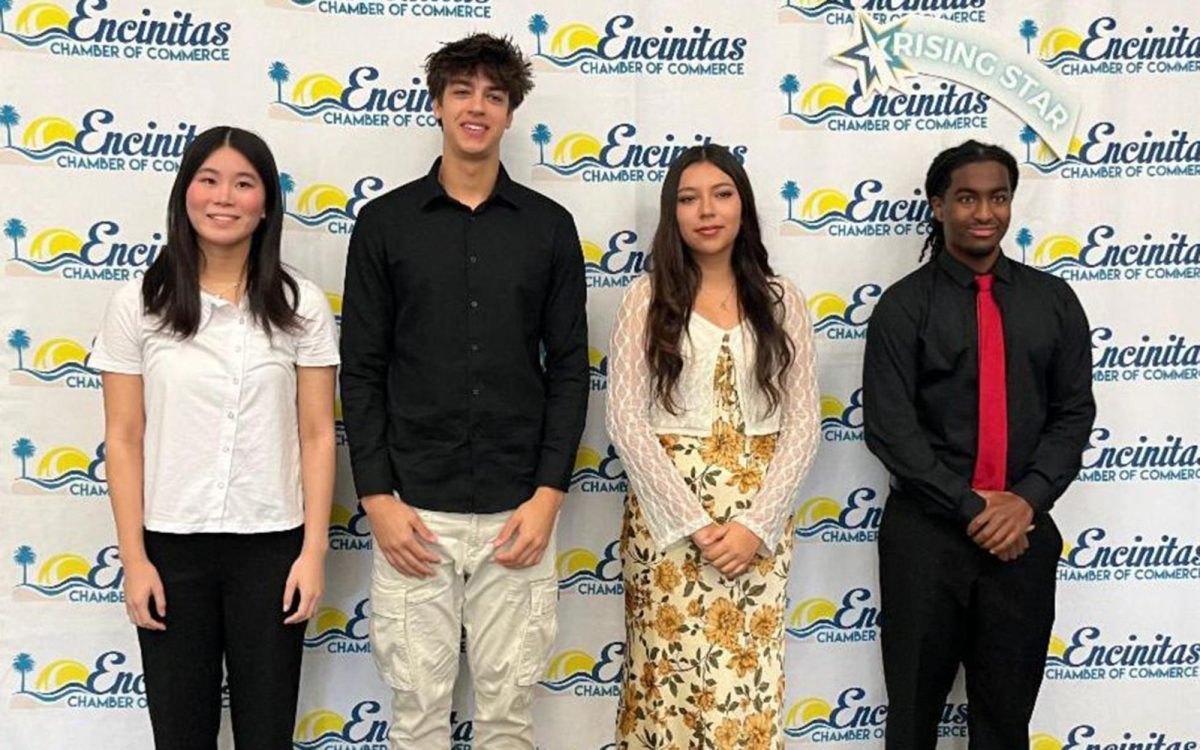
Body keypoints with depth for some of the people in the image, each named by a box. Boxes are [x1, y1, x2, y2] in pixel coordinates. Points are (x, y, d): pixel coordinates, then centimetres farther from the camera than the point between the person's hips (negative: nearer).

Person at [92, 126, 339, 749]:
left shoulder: (301, 305, -1)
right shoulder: (138, 305, -1)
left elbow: (317, 435, 0)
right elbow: (124, 440, 0)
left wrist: (314, 551, -5)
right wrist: (133, 559, -3)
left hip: (271, 546, 0)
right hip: (171, 547, 1)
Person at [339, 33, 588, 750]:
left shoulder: (550, 226, 4)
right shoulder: (385, 221, 3)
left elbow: (569, 367, 4)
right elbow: (362, 370, 2)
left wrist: (549, 494, -5)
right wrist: (377, 497, -6)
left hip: (518, 511, 1)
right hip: (413, 509, 0)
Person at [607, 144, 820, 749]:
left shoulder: (782, 301, 6)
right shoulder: (646, 298, 1)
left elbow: (801, 422, 2)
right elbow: (626, 421, -6)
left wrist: (756, 523, -10)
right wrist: (694, 524, -12)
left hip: (759, 516, 2)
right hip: (668, 513, -1)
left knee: (749, 680, 3)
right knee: (671, 676, 2)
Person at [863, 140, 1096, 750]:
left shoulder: (1052, 300, 7)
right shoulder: (904, 306, -3)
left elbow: (1074, 412, 4)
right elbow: (889, 426, -9)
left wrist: (1027, 499, -11)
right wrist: (971, 506, -14)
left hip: (1023, 532, 2)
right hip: (926, 533, -2)